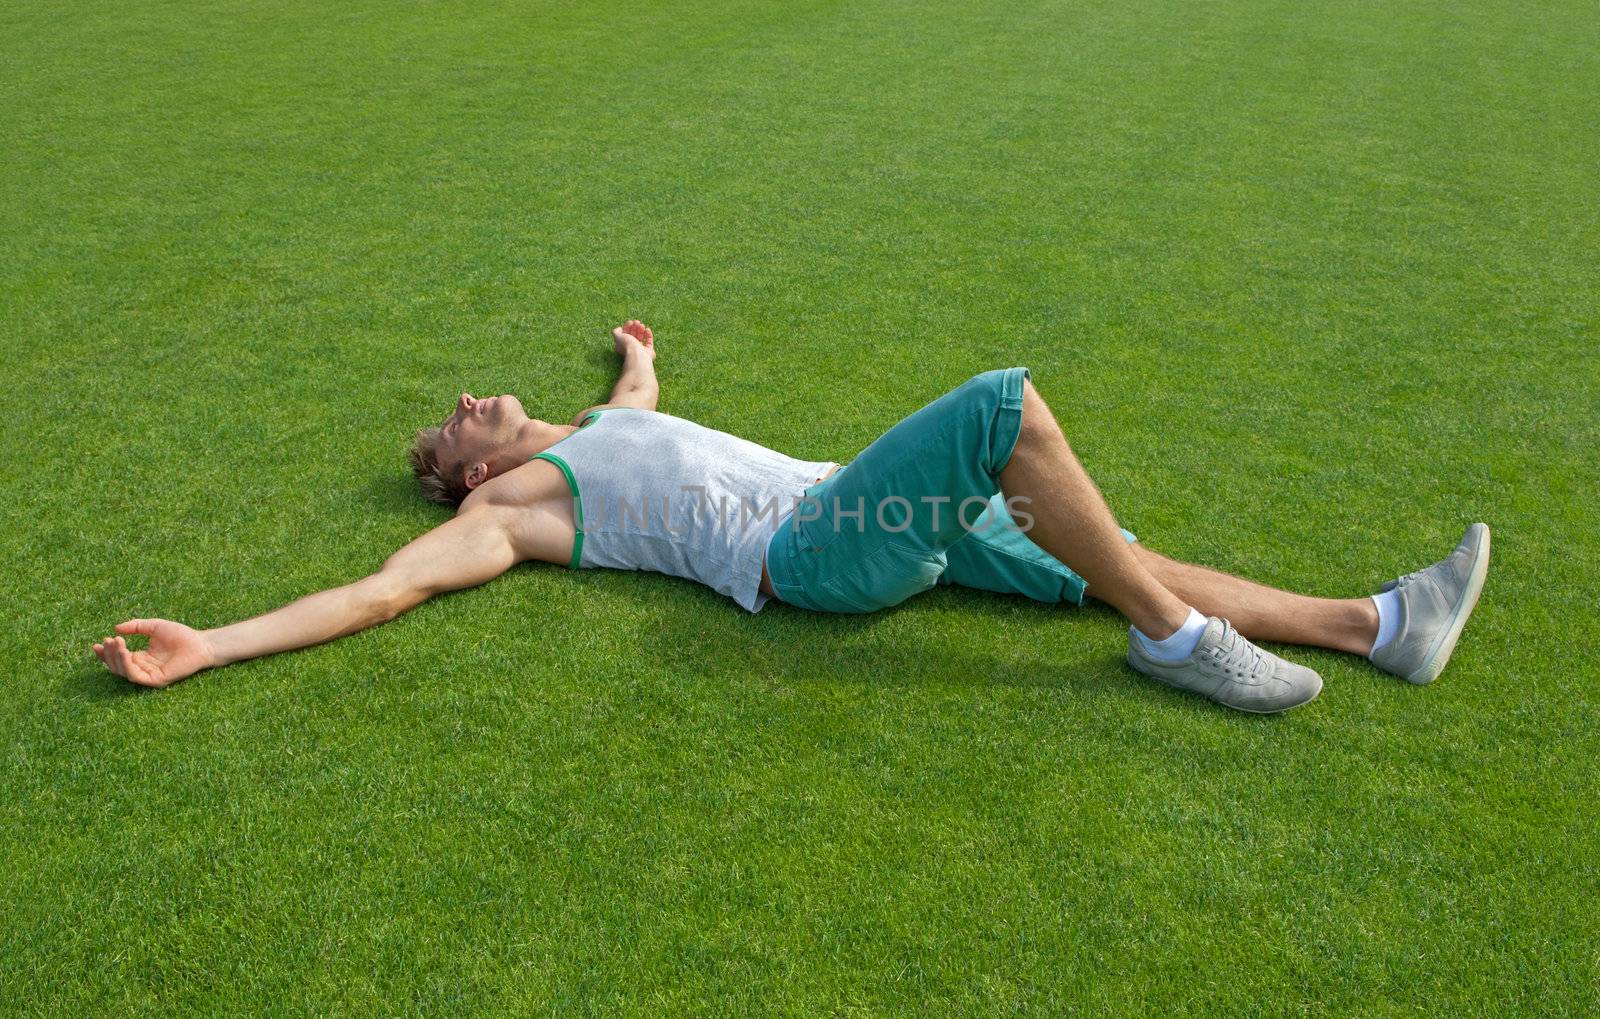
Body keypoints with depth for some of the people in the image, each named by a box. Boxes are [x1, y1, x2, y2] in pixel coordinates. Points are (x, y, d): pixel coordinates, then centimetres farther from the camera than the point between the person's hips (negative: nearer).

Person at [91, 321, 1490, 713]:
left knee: (1106, 563, 0)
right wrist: (207, 647, -10)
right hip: (811, 547, -8)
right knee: (1009, 405, -26)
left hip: (860, 506, 8)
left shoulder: (597, 428, 28)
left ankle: (1382, 626, 4)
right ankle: (1178, 644, -18)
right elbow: (382, 588, -3)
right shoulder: (500, 512, 5)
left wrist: (638, 357, 71)